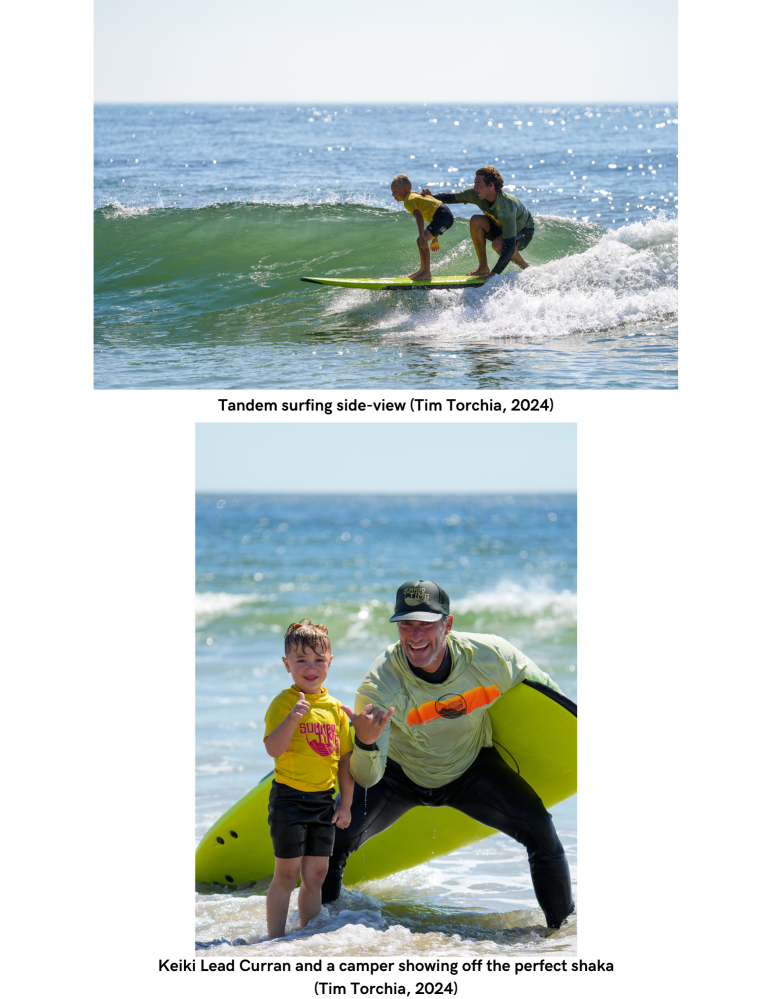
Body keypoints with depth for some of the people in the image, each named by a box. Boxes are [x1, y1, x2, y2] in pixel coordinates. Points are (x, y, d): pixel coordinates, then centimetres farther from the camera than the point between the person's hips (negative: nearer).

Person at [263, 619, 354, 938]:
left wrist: (345, 803, 9)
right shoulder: (284, 703, -9)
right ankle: (276, 940, 4)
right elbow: (273, 749, -21)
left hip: (323, 801, 5)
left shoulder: (335, 708, 8)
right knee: (287, 874, -2)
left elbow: (344, 758, 13)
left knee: (315, 875, 9)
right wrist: (293, 718, -34)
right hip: (289, 799, -5)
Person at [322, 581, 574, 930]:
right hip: (400, 775, -1)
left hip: (472, 770, 1)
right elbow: (367, 779, -35)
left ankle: (564, 926, 7)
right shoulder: (381, 685, -32)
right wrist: (365, 743, -56)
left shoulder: (492, 657, -28)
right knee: (338, 836, -18)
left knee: (540, 828, -14)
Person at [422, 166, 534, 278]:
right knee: (476, 221, -20)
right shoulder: (477, 194, -20)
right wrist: (431, 197, -22)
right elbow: (453, 198, -3)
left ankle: (525, 267, -7)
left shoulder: (506, 208, -40)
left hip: (524, 231, -7)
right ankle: (483, 268, -10)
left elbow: (510, 247, -42)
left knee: (498, 244, -37)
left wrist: (495, 273, -46)